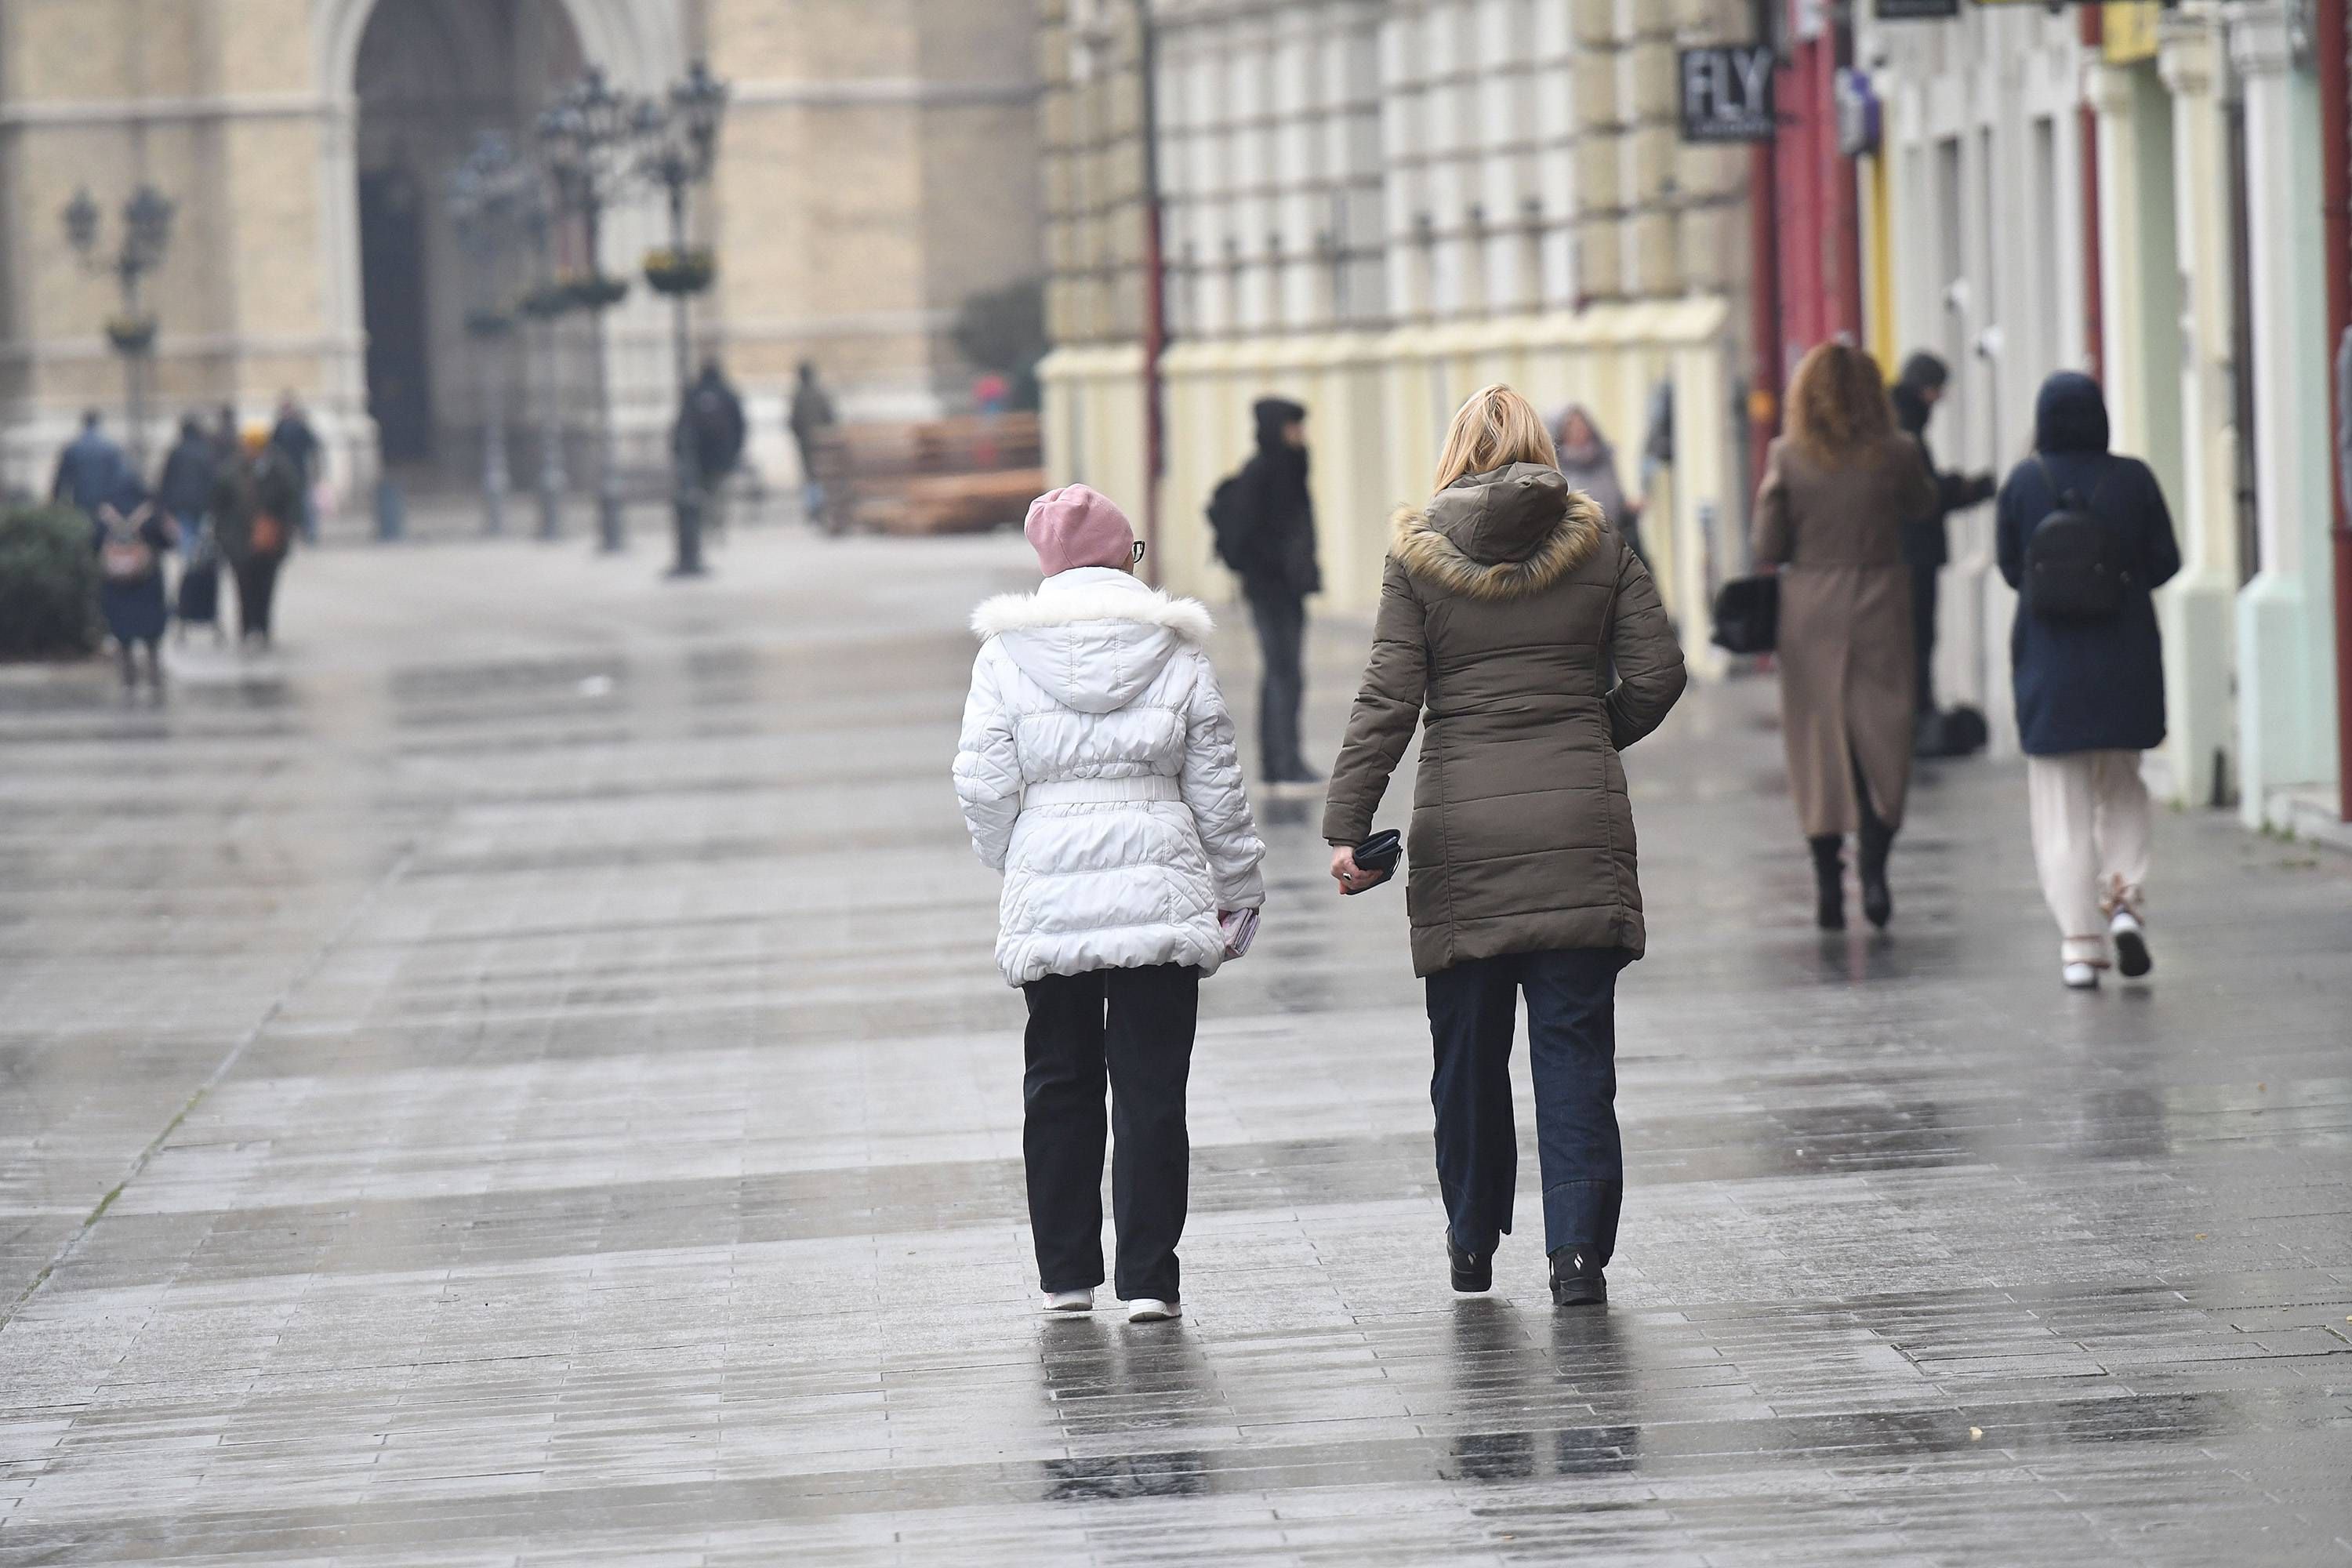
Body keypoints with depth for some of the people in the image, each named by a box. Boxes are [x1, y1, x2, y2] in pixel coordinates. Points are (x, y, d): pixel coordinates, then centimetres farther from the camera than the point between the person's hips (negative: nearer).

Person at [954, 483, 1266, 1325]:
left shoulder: (1006, 655, 0)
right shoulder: (1177, 652, 2)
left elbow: (984, 785, -2)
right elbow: (1217, 788, 6)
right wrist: (1238, 895, 16)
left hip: (1049, 899, 0)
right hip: (1161, 891, 0)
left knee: (1060, 1084, 12)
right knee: (1152, 1088, 1)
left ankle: (1067, 1272, 16)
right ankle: (1148, 1278, -2)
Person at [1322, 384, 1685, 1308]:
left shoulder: (1416, 557, 1)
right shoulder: (1600, 546, 4)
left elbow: (1388, 701, -4)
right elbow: (1657, 675, 2)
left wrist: (1347, 827, -4)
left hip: (1462, 829, 0)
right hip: (1580, 819, 0)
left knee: (1467, 1051, 11)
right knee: (1575, 1047, 1)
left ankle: (1472, 1246, 21)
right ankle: (1578, 1247, -8)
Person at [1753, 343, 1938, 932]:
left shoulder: (1787, 457, -7)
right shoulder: (1897, 453, -5)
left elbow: (1767, 549, -5)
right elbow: (1923, 503, 16)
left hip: (1810, 614, 0)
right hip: (1880, 611, 0)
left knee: (1820, 748, 6)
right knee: (1881, 743, 7)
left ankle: (1828, 882, 5)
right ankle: (1875, 869, -7)